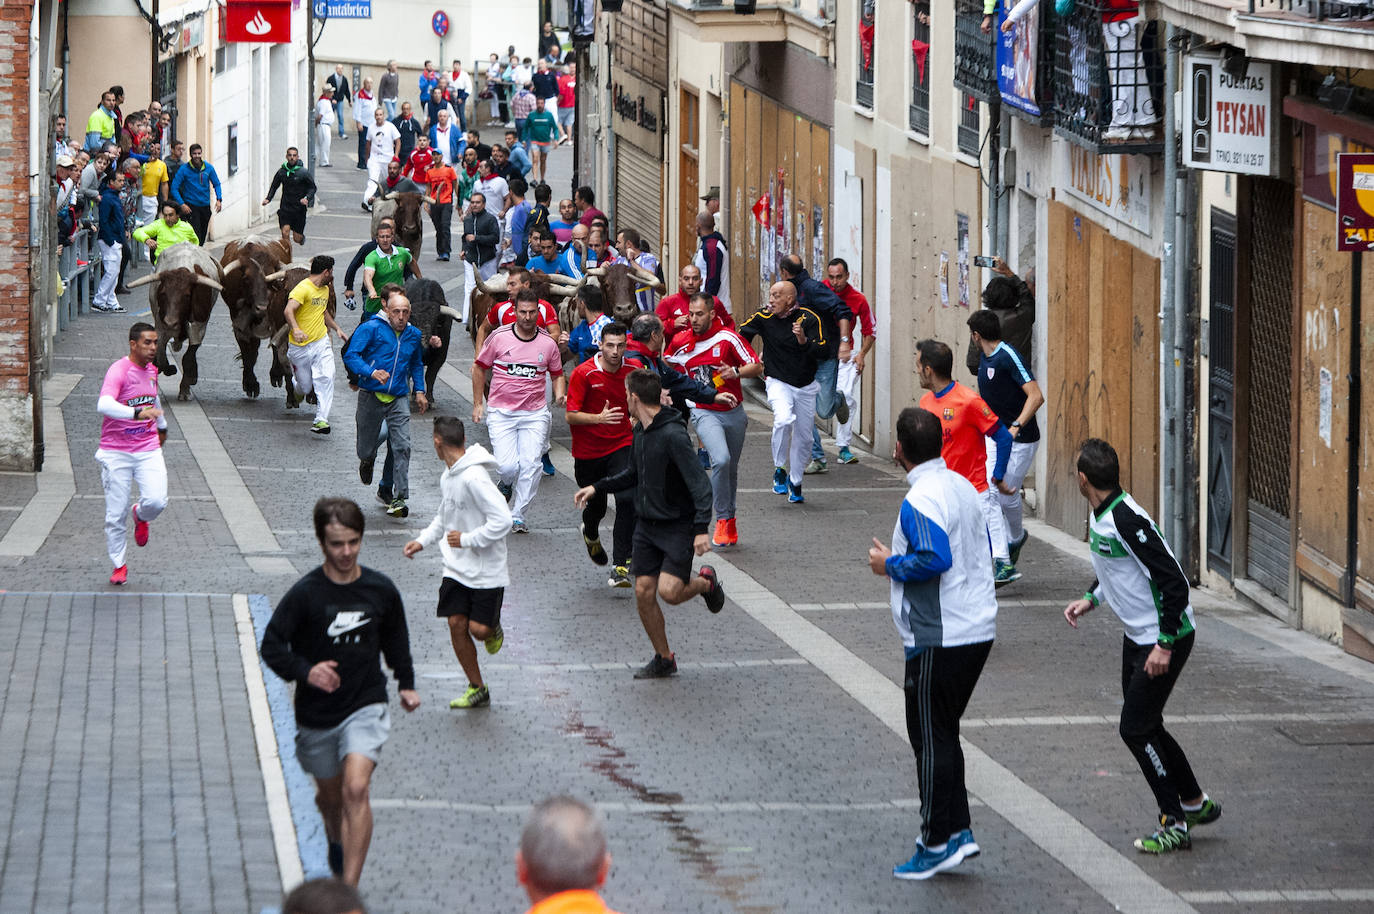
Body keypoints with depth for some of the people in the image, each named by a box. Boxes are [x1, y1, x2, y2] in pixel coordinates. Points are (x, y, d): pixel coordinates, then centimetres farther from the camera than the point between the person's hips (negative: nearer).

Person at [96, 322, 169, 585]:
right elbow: (104, 405, -33)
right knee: (116, 514, -2)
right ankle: (118, 566, 15)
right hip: (116, 452, -5)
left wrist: (162, 425, 44)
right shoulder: (118, 371, -15)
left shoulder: (151, 370, 8)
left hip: (148, 448, 5)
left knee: (157, 501, -15)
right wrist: (137, 413, -46)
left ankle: (141, 515, 21)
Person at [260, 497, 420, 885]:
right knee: (330, 794, 18)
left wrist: (407, 684, 15)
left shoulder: (381, 590, -4)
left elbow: (395, 639, 16)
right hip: (316, 715, 1)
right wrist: (305, 671, -28)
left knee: (355, 789, -20)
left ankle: (349, 891, -21)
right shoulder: (305, 594, -13)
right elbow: (272, 646, -11)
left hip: (365, 707, -1)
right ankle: (336, 842, 54)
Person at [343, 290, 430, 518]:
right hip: (371, 396, -2)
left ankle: (399, 498, -13)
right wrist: (371, 372, -28)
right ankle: (367, 461, 50)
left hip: (398, 399, 2)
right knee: (366, 447, 11)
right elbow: (351, 356, -13)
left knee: (402, 446, -14)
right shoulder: (371, 329, -7)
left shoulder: (414, 335, 10)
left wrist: (419, 390, 18)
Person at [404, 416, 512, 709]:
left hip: (486, 572, -8)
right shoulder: (448, 475, 7)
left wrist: (467, 539, -20)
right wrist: (422, 541, 9)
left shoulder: (474, 478, -23)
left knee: (479, 629, -9)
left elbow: (502, 520, -26)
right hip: (456, 569, 8)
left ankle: (494, 629, 29)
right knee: (456, 624, 1)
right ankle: (477, 689, 13)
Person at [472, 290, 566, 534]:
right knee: (507, 466, -13)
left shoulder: (548, 344, 3)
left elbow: (557, 374, 18)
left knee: (531, 464, -11)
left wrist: (560, 394, -2)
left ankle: (518, 515, 3)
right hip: (500, 412, -1)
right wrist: (478, 403, 7)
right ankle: (507, 485, 25)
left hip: (534, 413, 1)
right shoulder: (499, 337, -3)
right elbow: (479, 367, 9)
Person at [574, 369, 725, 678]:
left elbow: (700, 483, -24)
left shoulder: (673, 435, -21)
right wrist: (597, 487, 13)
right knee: (643, 593, 2)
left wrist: (702, 528, -33)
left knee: (669, 591, -18)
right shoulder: (641, 432, 7)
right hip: (646, 525, 8)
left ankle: (706, 582, 16)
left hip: (678, 526, -8)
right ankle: (664, 659, 17)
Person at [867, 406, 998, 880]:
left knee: (931, 738, -1)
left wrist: (890, 565, -13)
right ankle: (957, 831, 16)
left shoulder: (920, 499, -18)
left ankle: (939, 842, 3)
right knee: (942, 734, 17)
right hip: (978, 631, 9)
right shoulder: (962, 486, 11)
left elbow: (935, 558, -29)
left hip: (939, 640, -9)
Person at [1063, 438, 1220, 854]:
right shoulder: (1099, 516, 4)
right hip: (1136, 635, 10)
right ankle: (1195, 803, 31)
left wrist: (1165, 645, -25)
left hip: (1166, 636, -10)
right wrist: (1091, 598, 9)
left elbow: (1174, 581, -27)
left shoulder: (1127, 520, -26)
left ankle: (1175, 824, 2)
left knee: (1136, 729, -7)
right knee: (1145, 727, 15)